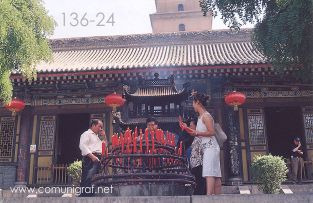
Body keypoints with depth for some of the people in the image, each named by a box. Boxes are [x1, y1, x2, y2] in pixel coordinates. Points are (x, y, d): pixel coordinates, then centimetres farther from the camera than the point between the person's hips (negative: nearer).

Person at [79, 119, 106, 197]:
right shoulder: (87, 134, 3)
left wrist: (104, 136, 22)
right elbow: (83, 146, -13)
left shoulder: (97, 136, 30)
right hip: (90, 159, -9)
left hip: (97, 159, 9)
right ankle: (85, 196, -20)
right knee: (88, 178, -18)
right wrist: (92, 156, -23)